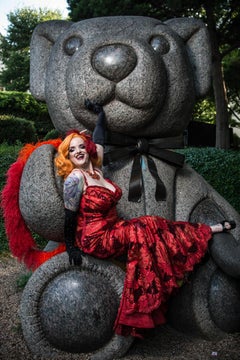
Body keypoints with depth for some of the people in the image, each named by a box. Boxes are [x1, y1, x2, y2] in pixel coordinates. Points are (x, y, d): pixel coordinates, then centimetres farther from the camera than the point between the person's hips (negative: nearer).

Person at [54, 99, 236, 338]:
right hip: (95, 238, -8)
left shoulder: (95, 168, 5)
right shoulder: (75, 178, -17)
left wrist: (100, 112, 28)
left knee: (150, 228, -9)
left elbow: (99, 140, 18)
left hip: (111, 230, 8)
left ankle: (209, 230, -4)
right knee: (143, 230, -20)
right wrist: (71, 249, -9)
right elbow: (70, 217, -13)